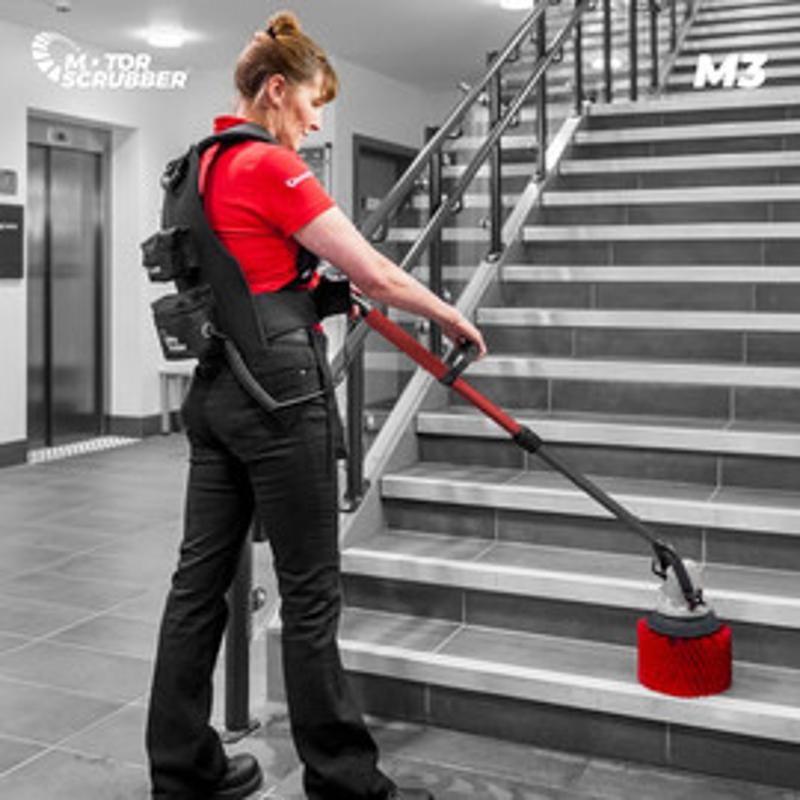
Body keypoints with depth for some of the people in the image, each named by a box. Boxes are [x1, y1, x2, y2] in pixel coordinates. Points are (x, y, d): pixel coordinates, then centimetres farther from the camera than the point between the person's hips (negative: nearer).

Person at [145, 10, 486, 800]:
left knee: (201, 576, 12)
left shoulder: (206, 165, 14)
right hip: (276, 388, -9)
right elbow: (375, 275, -13)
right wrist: (450, 316, 1)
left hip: (214, 387, 9)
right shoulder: (270, 166, -12)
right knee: (310, 592, 0)